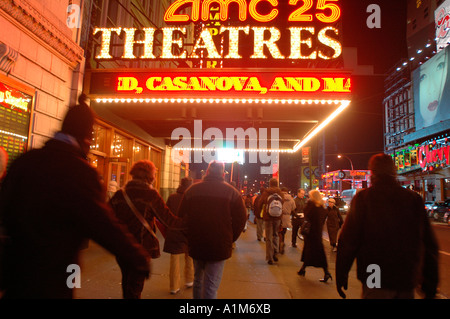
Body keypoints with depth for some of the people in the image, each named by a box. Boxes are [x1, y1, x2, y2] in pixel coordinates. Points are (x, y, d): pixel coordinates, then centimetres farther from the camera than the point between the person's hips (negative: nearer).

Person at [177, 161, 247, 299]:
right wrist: (230, 239, 5)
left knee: (198, 280, 23)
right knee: (211, 286, 4)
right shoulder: (231, 192, -6)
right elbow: (241, 219, -8)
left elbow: (182, 216, 4)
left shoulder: (191, 190, 1)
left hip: (195, 245, 3)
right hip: (219, 246, -3)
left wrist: (190, 237, 14)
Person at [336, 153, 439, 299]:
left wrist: (341, 275, -2)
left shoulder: (363, 197, -11)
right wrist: (431, 282, 16)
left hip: (375, 281, -4)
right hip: (407, 282, 4)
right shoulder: (414, 199, 0)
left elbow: (348, 241, -12)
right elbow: (430, 245, 5)